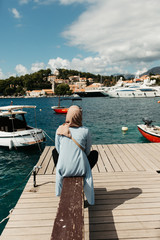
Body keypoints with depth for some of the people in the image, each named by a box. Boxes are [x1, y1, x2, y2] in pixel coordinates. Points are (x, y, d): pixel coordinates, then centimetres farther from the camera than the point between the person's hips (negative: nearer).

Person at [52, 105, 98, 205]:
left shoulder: (60, 130, -6)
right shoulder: (85, 131, -11)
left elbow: (58, 149, 4)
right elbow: (87, 152, 0)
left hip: (64, 169, 2)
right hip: (81, 169, -1)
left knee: (54, 151, 31)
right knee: (95, 153, 26)